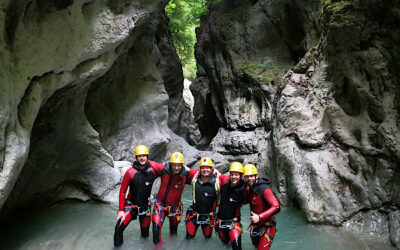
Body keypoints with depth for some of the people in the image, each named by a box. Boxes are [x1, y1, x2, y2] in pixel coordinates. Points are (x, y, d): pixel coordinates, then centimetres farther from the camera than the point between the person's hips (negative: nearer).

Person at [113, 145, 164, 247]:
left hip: (145, 207, 2)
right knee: (119, 228, -17)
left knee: (145, 234, 14)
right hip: (131, 205, -2)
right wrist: (121, 210, -10)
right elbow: (122, 191, -9)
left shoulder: (153, 167, -12)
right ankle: (117, 245, 9)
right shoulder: (130, 172, -17)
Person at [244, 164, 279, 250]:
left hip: (267, 226, -8)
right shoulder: (250, 188, 0)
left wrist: (259, 217, -41)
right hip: (255, 225, 8)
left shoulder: (264, 189, -26)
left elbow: (276, 207, -34)